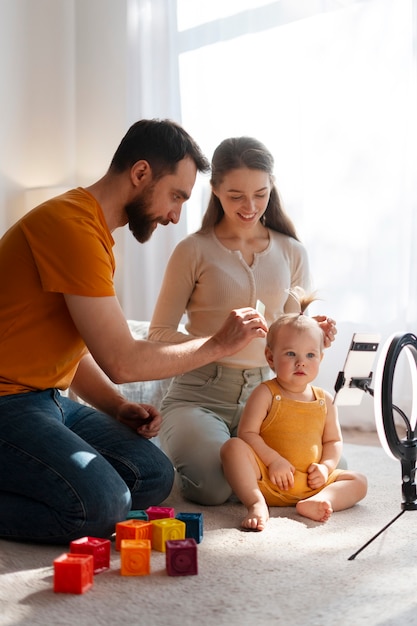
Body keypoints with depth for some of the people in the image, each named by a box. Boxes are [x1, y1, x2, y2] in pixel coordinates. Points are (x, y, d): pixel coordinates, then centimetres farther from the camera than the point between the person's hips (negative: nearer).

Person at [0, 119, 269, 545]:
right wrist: (219, 344, -7)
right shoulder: (72, 226, -18)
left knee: (153, 476, -1)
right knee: (102, 506, -25)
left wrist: (119, 408, 1)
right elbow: (121, 361, -18)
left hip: (48, 398, 10)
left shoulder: (92, 229, 16)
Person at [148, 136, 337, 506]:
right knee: (212, 486, -28)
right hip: (199, 394, -3)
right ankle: (184, 444, 11)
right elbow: (159, 334, -4)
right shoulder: (194, 251, -2)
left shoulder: (292, 253, 9)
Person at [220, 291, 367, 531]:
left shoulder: (325, 400, 9)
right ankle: (257, 505, -38)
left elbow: (333, 441, 14)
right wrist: (273, 460, -20)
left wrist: (326, 467, -5)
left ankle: (317, 501, -33)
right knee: (233, 447, -27)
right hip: (267, 477, -4)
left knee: (358, 482, -7)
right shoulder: (265, 394, -4)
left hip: (311, 482, 4)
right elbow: (247, 433, -10)